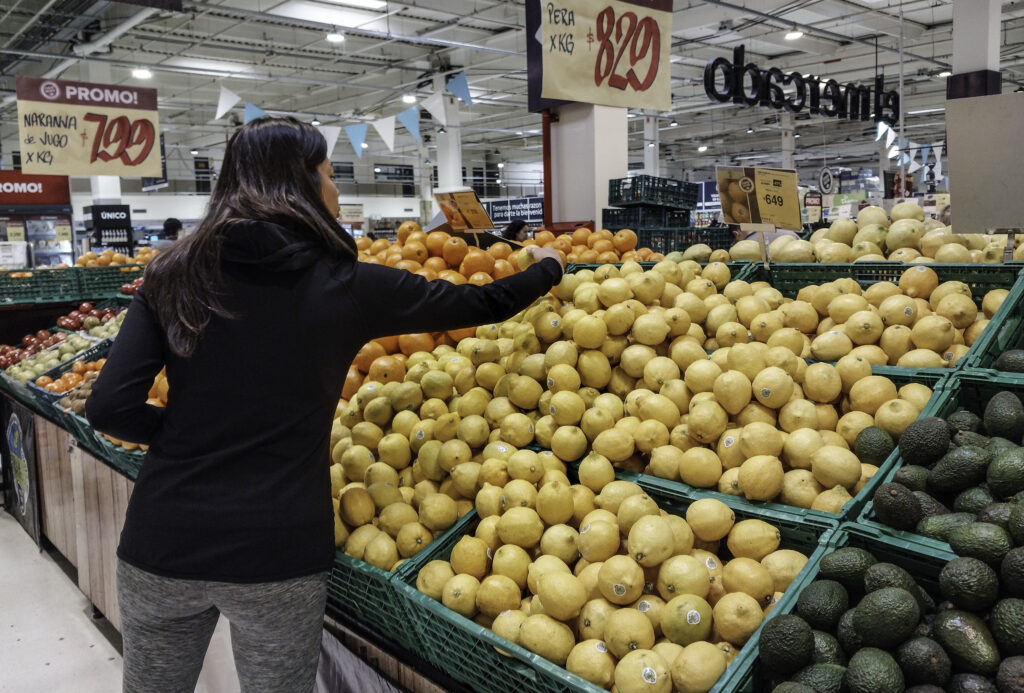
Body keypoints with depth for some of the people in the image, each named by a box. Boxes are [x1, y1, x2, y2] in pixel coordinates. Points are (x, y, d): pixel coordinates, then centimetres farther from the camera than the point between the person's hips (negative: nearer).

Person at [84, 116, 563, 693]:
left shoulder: (174, 276, -1)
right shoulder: (345, 286, -7)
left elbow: (110, 408, -6)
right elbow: (485, 304, 4)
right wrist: (547, 268, 23)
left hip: (161, 541, 3)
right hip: (277, 551, -3)